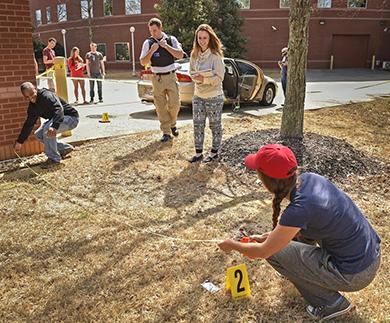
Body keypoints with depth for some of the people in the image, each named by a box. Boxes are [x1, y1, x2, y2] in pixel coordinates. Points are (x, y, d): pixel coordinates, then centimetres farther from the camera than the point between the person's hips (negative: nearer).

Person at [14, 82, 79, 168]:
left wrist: (54, 126, -56)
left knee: (48, 130, -31)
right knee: (38, 135, 7)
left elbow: (59, 109, -40)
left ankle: (54, 158, -14)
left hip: (71, 117, -10)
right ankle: (65, 148, 15)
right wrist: (19, 141, 13)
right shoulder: (33, 106, 3)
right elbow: (29, 124, 12)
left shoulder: (47, 96, -23)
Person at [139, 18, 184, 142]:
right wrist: (152, 51, -17)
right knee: (161, 106, -1)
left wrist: (166, 46, -16)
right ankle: (166, 132, 6)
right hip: (157, 78, 0)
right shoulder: (148, 43, 2)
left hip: (171, 76, 0)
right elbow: (143, 62, -2)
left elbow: (180, 55, -8)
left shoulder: (171, 39, 3)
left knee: (174, 103, -4)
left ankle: (172, 124, 23)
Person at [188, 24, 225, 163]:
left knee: (215, 125, 7)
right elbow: (191, 72, 11)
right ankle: (198, 153, 18)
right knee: (198, 125, 8)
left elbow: (219, 77, -16)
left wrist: (204, 79, -26)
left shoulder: (215, 55, -14)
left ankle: (214, 153, 21)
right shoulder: (195, 54, 4)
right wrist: (196, 77, -11)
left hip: (214, 97, -6)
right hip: (198, 95, 6)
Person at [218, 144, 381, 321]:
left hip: (356, 275, -8)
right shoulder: (308, 178, -8)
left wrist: (232, 245, 3)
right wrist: (270, 235, 13)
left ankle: (332, 303, 9)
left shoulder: (299, 209, -29)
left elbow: (262, 252, -14)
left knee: (275, 252, -2)